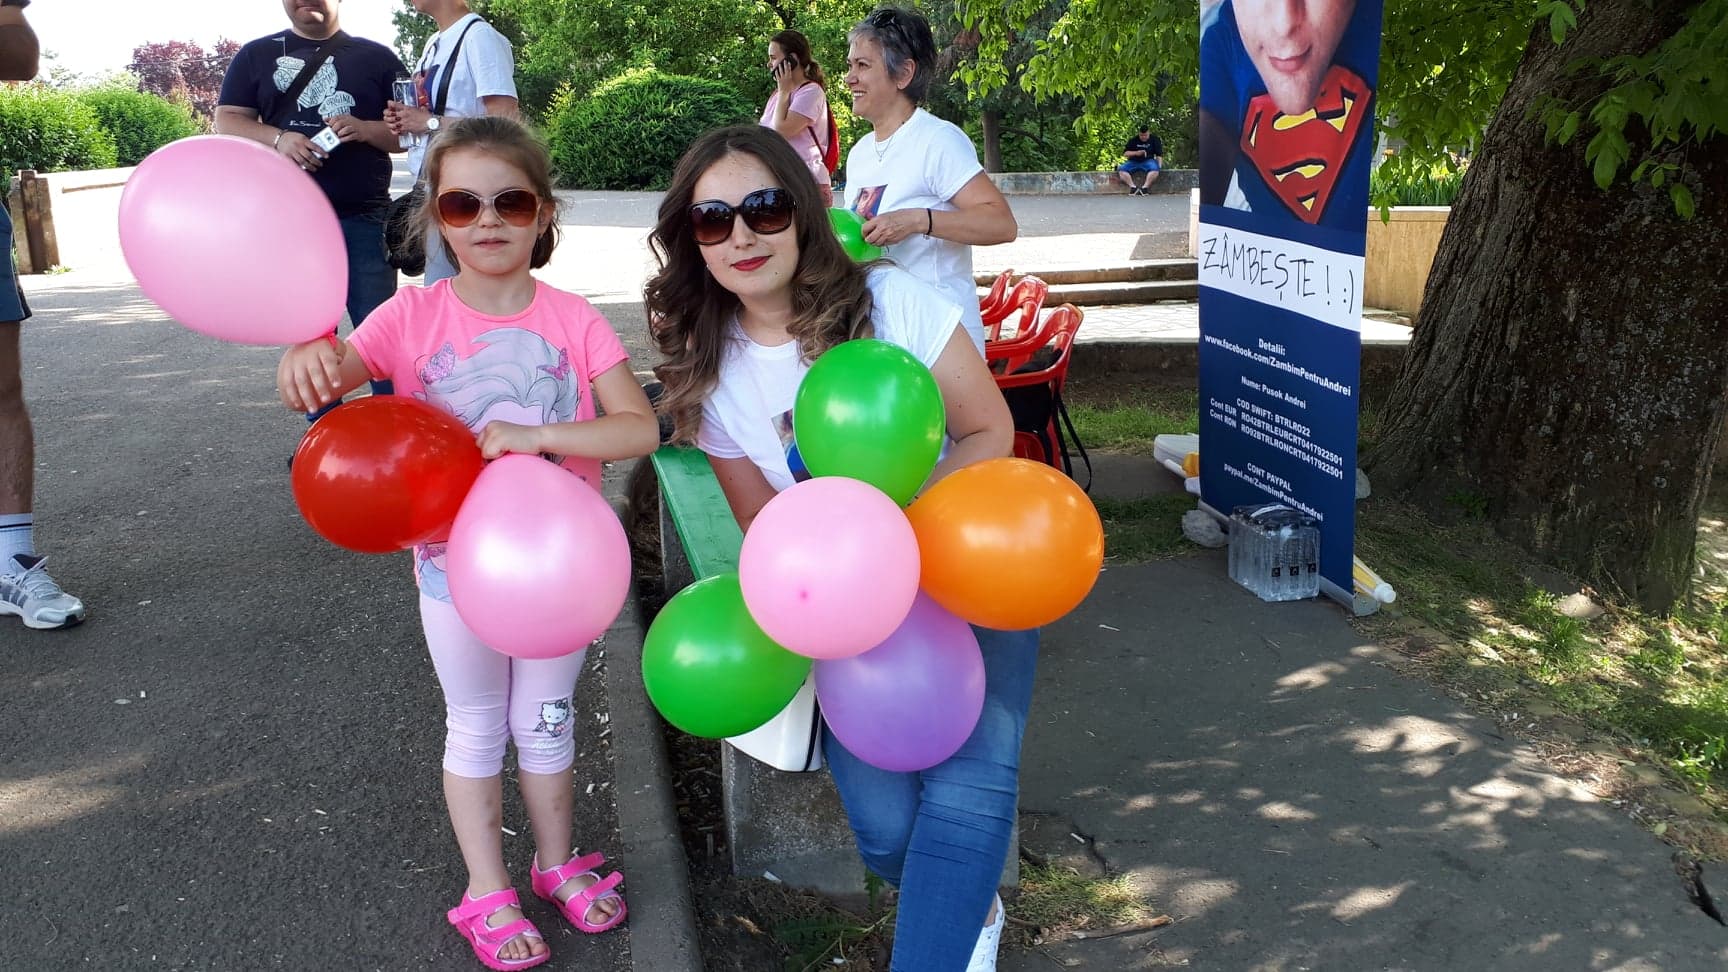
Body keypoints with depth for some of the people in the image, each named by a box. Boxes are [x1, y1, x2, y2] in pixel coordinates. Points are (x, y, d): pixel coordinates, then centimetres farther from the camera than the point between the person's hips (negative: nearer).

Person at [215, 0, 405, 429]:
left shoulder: (376, 57, 10)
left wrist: (364, 130, -13)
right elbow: (227, 120, 6)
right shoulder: (256, 55, 13)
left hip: (365, 219, -1)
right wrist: (278, 139, -13)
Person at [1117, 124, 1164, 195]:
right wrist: (1136, 153, -13)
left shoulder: (1154, 140, 5)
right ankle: (1133, 187, -34)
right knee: (1121, 169, -28)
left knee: (1155, 169, -37)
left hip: (1148, 161, -2)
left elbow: (1159, 155, 2)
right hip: (1134, 161, 2)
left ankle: (1145, 187, -39)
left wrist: (1159, 166, -13)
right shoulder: (1133, 140, 8)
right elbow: (1125, 153, 3)